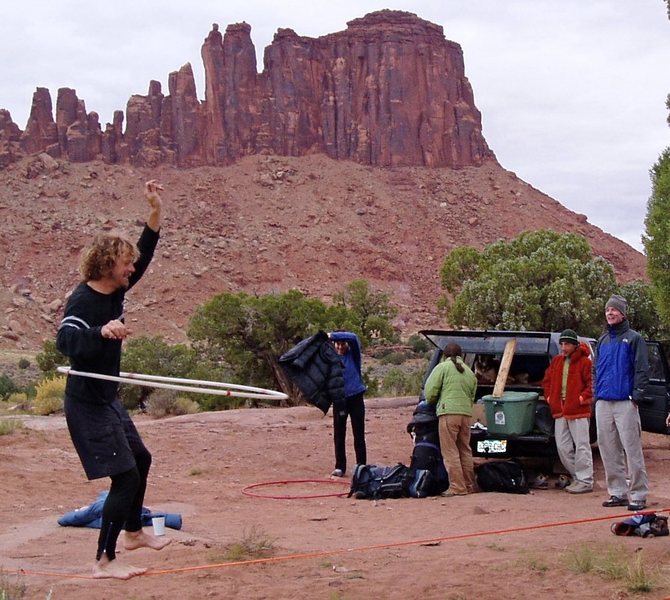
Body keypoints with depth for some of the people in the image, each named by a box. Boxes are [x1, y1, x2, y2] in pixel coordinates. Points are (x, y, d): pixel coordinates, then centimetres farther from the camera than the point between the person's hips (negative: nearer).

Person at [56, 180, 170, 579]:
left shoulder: (115, 292, 2)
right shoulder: (83, 301, -22)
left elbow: (144, 254, 10)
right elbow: (65, 342, -39)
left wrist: (156, 211, 3)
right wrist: (102, 332, -55)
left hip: (109, 400, 10)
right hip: (88, 405, -10)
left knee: (141, 459, 23)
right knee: (126, 476, -11)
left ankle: (134, 532, 41)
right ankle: (105, 561, -4)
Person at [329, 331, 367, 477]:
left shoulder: (353, 355, -4)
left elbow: (353, 338, -23)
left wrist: (332, 335, -27)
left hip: (355, 398, -2)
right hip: (339, 399, 2)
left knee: (359, 435, 2)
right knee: (338, 435, 4)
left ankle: (361, 466, 9)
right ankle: (340, 467, 12)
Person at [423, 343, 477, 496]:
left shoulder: (443, 367, 0)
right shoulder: (469, 372, 19)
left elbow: (430, 391, -2)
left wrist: (431, 403, 16)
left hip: (448, 412, -6)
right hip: (466, 413, 6)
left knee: (450, 451, -3)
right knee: (465, 450, 15)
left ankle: (457, 487, -5)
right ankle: (469, 485, 20)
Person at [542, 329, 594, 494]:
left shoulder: (584, 362, -7)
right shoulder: (556, 361, 14)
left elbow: (593, 382, -11)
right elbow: (547, 380, 24)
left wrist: (584, 397, -16)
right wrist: (549, 396, 13)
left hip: (578, 412, -7)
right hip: (560, 411, 7)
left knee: (582, 446, -6)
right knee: (562, 447, 9)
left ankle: (585, 481, -2)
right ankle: (577, 477, 19)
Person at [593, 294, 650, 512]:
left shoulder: (633, 338, 0)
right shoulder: (602, 341, 17)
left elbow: (642, 369, -5)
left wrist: (636, 395, -12)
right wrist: (596, 394, 12)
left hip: (625, 402, -6)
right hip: (603, 404, 6)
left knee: (632, 449, -8)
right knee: (608, 450, 7)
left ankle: (638, 495, -5)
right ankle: (617, 492, 15)